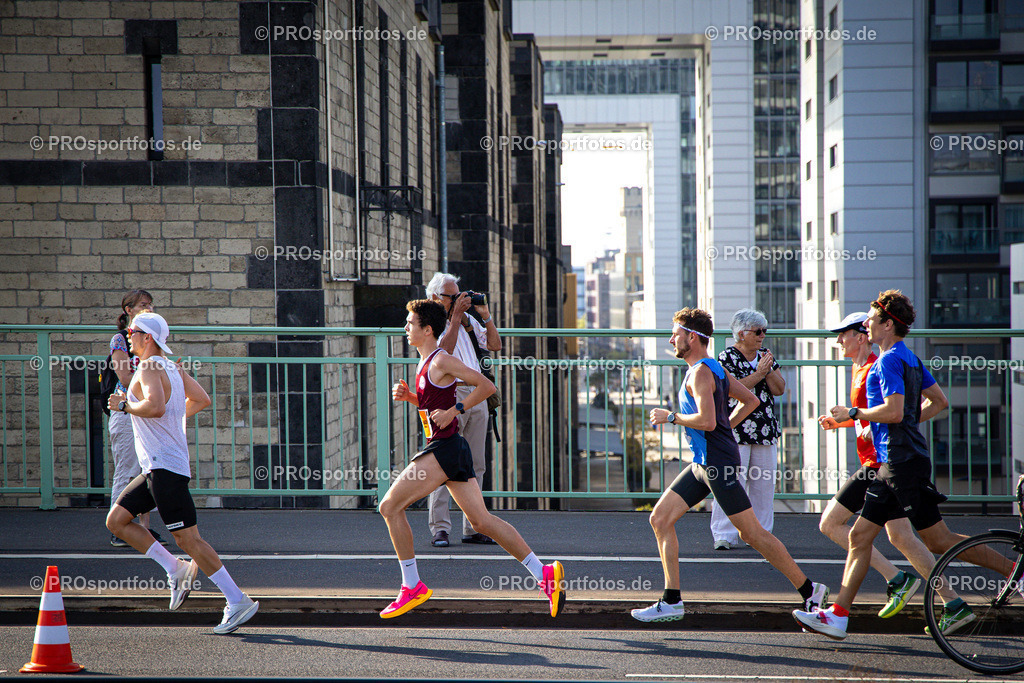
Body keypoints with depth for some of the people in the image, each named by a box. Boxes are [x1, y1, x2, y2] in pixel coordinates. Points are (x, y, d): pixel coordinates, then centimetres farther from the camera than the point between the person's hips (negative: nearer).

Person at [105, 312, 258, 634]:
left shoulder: (149, 369, -14)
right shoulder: (173, 368, 15)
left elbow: (155, 406, -33)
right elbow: (201, 400, 26)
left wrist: (125, 405, -16)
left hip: (165, 467, -10)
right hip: (157, 467, 10)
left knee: (188, 539, -10)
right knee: (116, 520, 12)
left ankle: (238, 601, -7)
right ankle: (175, 569, 9)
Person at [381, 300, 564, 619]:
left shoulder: (441, 361, -11)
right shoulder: (426, 363, 17)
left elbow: (486, 386, -14)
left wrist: (454, 410, -17)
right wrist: (409, 395, 11)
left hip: (445, 449, -10)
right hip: (448, 449, 10)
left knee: (390, 506, -7)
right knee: (481, 520, 7)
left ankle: (412, 586, -2)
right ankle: (544, 573, 5)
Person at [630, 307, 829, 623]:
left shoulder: (701, 372, -15)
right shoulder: (713, 367, 15)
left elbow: (707, 421, -27)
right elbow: (751, 400, 21)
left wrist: (671, 417, -13)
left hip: (718, 464, -10)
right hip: (702, 463, 10)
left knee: (752, 532, -5)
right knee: (660, 519, 6)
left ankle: (810, 591, 3)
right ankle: (671, 602, 6)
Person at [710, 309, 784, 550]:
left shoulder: (766, 356, 14)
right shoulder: (727, 358, -3)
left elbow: (779, 389, 9)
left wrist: (768, 370, -7)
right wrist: (758, 373, -15)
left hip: (766, 430, 6)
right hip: (735, 431, -6)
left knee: (763, 484, 6)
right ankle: (724, 535, -8)